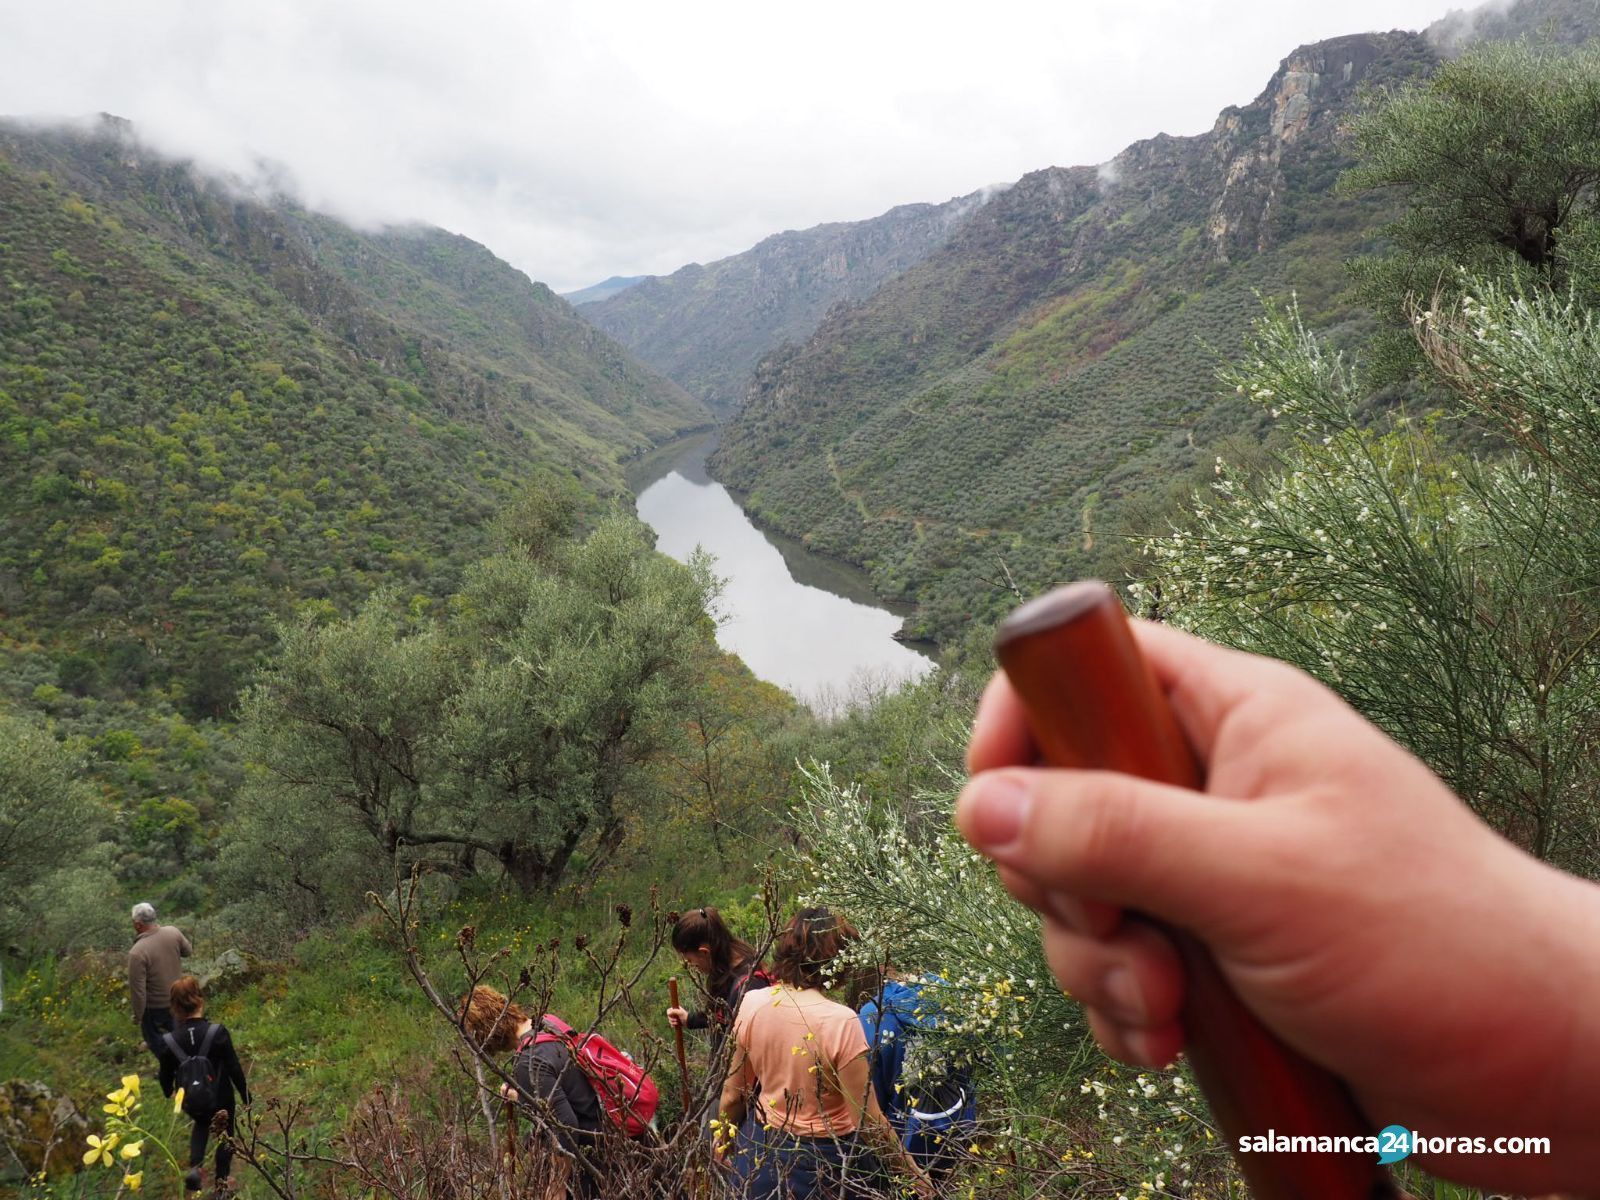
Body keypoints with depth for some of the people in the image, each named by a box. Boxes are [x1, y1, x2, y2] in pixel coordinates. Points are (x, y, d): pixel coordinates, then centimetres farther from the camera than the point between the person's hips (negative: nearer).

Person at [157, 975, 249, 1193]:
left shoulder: (169, 1041, -19)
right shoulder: (218, 1033, -26)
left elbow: (166, 1075, -3)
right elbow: (235, 1069, -18)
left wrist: (168, 1093, 21)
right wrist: (246, 1097, -2)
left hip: (190, 1102, 2)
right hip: (221, 1100, -2)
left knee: (202, 1123, 34)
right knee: (226, 1134, 24)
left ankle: (194, 1168, 15)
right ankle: (221, 1181, 35)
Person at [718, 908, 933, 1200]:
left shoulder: (752, 1004, -14)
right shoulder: (840, 1022, -28)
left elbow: (733, 1094, -1)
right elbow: (868, 1122, -21)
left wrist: (723, 1138, 18)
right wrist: (914, 1173, -8)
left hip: (762, 1152, 4)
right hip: (826, 1164, -3)